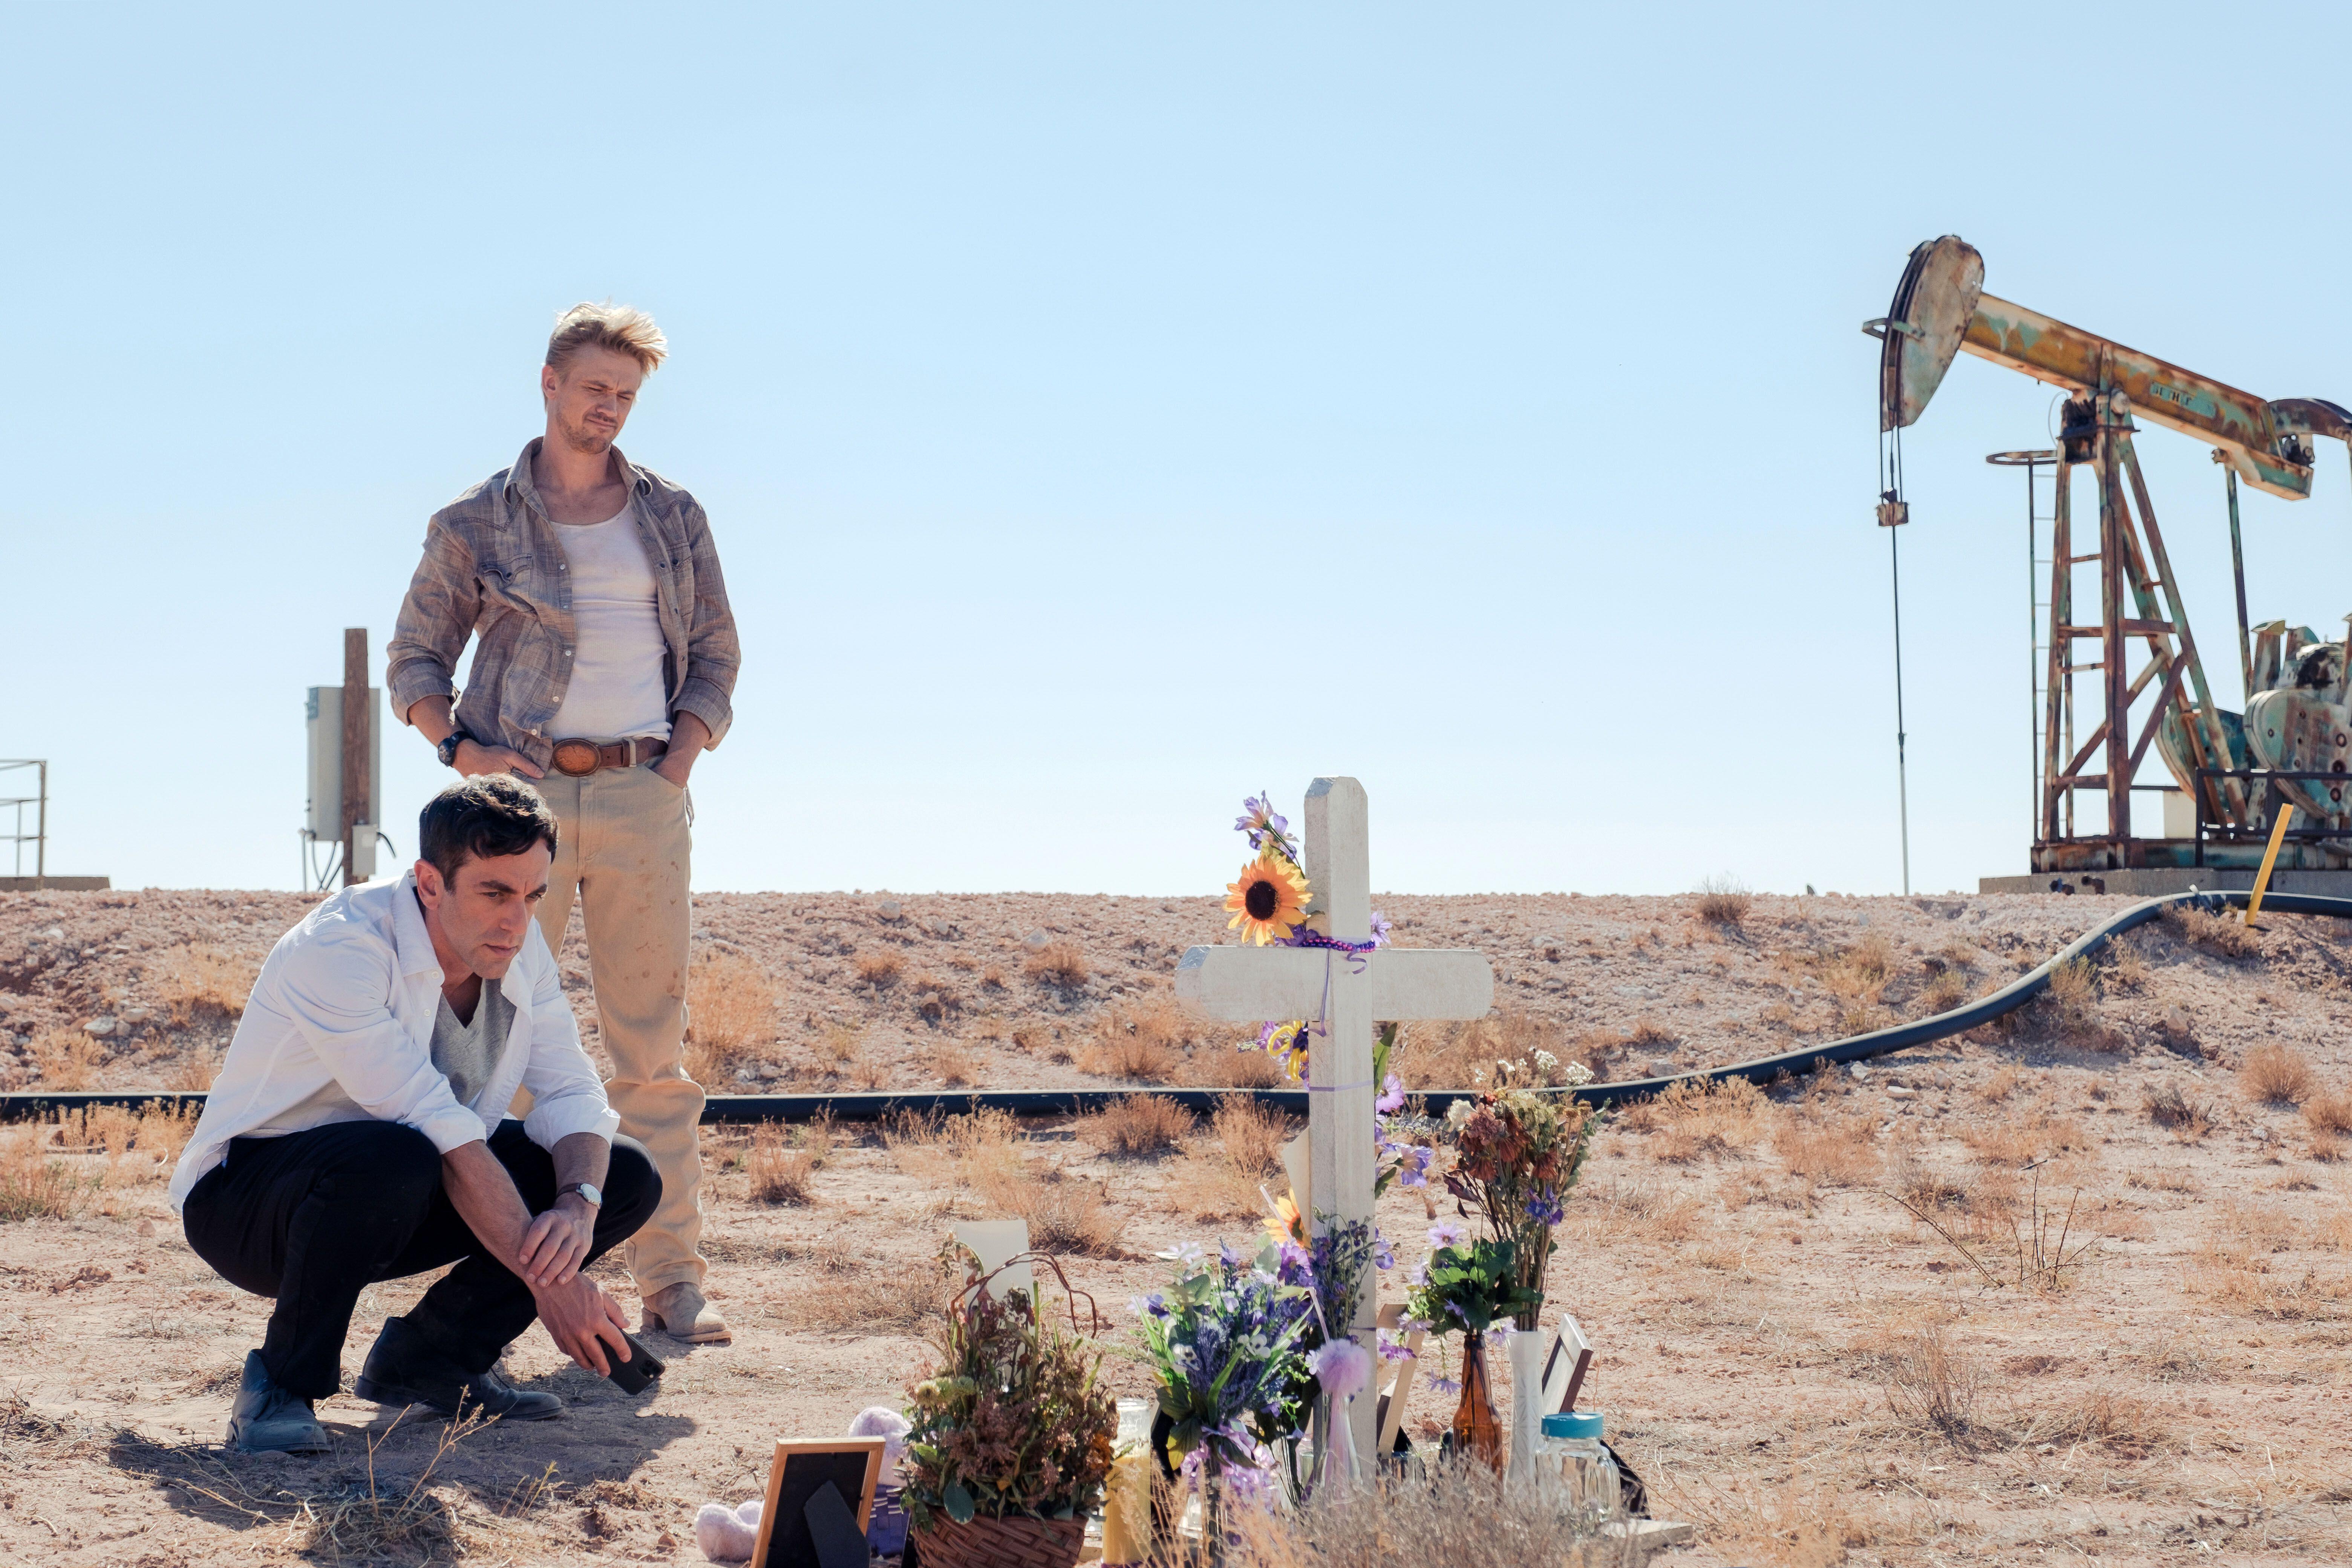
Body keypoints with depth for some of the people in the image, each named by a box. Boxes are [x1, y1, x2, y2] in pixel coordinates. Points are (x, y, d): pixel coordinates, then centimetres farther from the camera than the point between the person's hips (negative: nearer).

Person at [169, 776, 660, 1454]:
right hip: (247, 1204, -7)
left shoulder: (518, 947, -4)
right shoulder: (337, 949, -27)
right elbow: (439, 1130, -33)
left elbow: (571, 1092, -5)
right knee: (392, 1160, -41)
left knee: (626, 1178, -7)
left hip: (394, 1203, 7)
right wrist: (546, 1278, -35)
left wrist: (580, 1205, -28)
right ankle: (282, 1386, -17)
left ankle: (426, 1357, 4)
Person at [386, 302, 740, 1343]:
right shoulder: (477, 524, 8)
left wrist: (679, 760, 2)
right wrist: (460, 747, -4)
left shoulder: (673, 518, 14)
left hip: (642, 797, 1)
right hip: (522, 790, -1)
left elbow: (715, 657, 17)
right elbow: (414, 659, 12)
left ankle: (672, 1282, 1)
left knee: (653, 1047, -1)